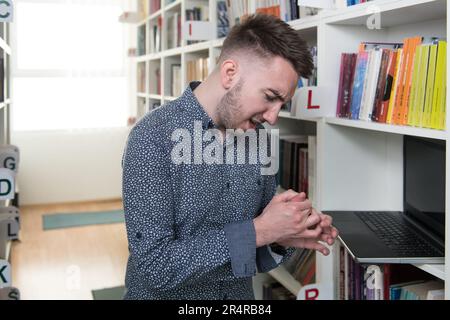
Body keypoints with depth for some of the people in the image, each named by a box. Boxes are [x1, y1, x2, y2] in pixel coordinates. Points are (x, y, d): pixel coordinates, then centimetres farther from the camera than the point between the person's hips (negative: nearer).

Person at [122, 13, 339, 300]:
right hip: (165, 294, -4)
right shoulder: (153, 139, -19)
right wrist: (257, 232, -23)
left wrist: (282, 239, -13)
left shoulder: (257, 138, -2)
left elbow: (259, 254, 7)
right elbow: (154, 264, -24)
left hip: (240, 293, 5)